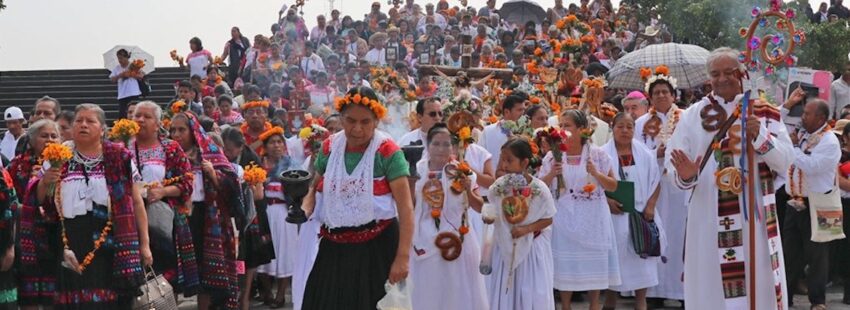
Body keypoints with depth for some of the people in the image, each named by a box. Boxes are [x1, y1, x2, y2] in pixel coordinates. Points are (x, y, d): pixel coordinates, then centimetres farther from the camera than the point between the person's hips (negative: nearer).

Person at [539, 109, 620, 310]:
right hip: (564, 218, 1)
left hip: (592, 218, -1)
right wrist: (551, 174, -15)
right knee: (565, 262, 2)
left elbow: (613, 186, 1)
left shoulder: (597, 154, -1)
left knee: (593, 261, 4)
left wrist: (596, 174, -15)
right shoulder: (553, 156, 2)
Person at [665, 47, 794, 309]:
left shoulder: (764, 113, 5)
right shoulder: (693, 115, 6)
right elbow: (673, 159, -2)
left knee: (758, 286, 3)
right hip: (708, 217, 0)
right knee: (710, 287, 4)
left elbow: (785, 162, -4)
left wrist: (759, 136, -18)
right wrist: (684, 175, -23)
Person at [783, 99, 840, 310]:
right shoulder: (802, 135, 10)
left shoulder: (829, 142, -13)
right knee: (790, 252, 13)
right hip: (796, 203, 7)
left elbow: (811, 166, -25)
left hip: (816, 206, -7)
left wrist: (794, 146, -16)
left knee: (816, 254, 1)